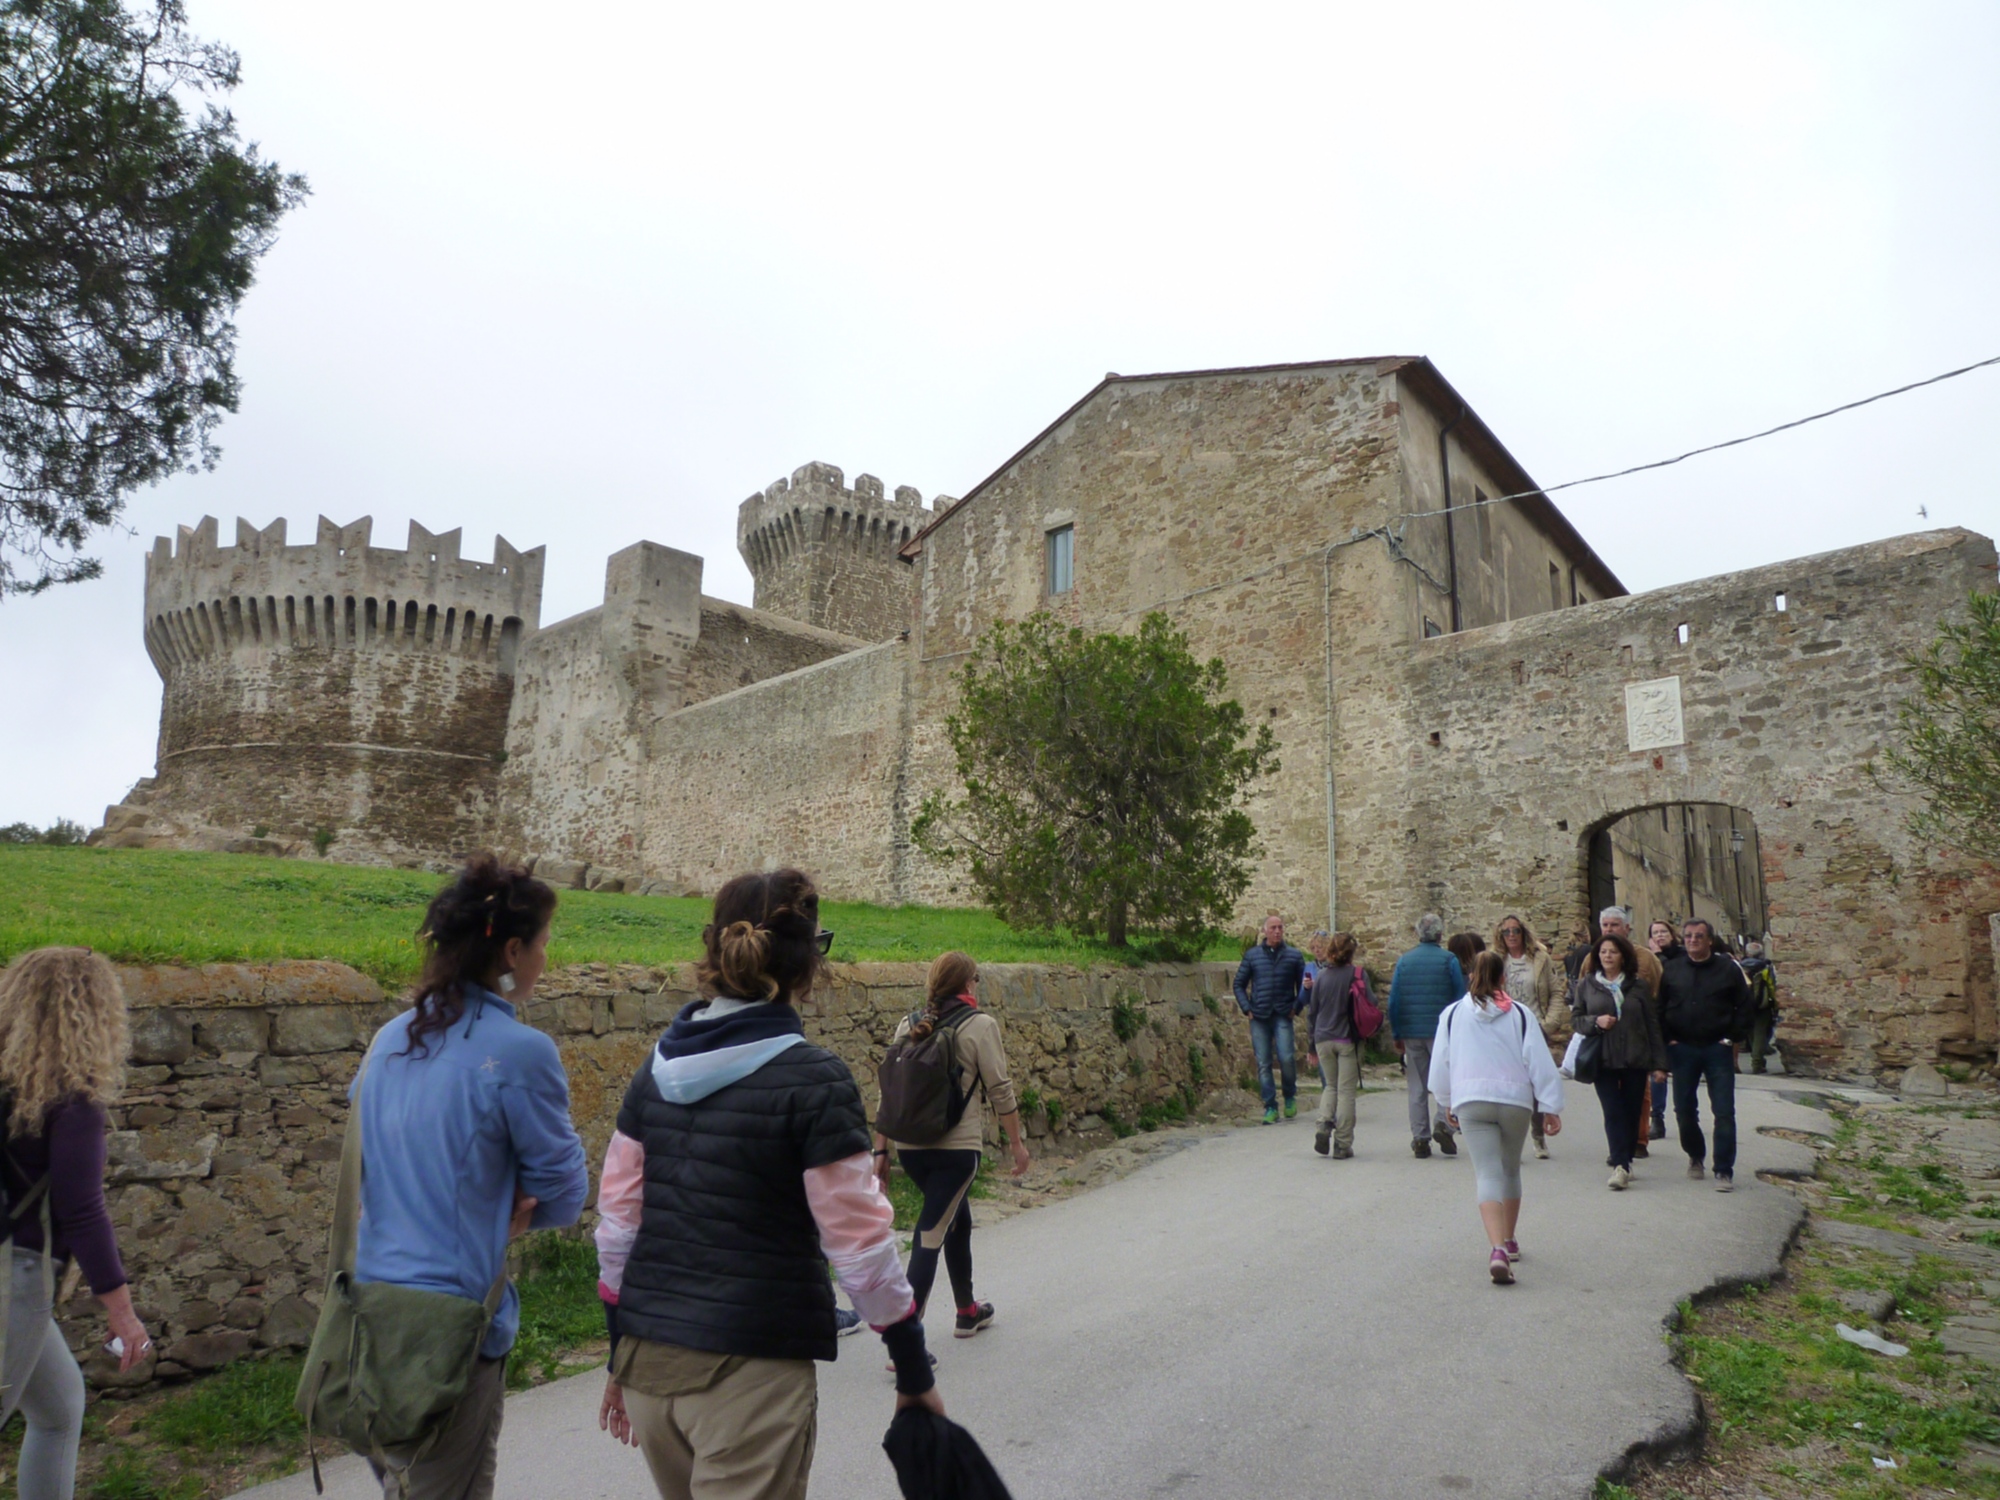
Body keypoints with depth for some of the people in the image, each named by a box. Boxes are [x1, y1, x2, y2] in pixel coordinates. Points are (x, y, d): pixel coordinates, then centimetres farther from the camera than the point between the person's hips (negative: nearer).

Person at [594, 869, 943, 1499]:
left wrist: (622, 1355, 19)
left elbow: (618, 1219, 8)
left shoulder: (659, 1068, 2)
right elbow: (860, 1244, -13)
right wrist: (915, 1370, 0)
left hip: (648, 1358, 7)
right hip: (749, 1373, -6)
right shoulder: (813, 1079, -15)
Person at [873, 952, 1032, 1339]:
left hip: (909, 1146, 6)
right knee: (930, 1236, -2)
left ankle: (967, 1311, 39)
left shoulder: (908, 1026, 6)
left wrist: (881, 1150, 9)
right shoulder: (979, 1025, -7)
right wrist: (1016, 1141, 3)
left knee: (959, 1218, 25)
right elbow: (1000, 1090, -7)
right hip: (957, 1146, -6)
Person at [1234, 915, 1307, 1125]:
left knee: (1286, 1058, -13)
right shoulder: (1252, 955, 6)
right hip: (1258, 1017, 1)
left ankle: (1290, 1097, 14)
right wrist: (1246, 1008, 1)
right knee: (1263, 1064, 2)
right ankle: (1270, 1107, 10)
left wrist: (1296, 1007, -1)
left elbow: (1303, 986, 11)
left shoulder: (1294, 956, 5)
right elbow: (1239, 984, 11)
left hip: (1283, 1016, -1)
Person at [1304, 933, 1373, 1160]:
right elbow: (1371, 1003, -8)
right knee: (1346, 1090, 5)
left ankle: (1324, 1125, -2)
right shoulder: (1358, 974, -8)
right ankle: (1342, 1145, 6)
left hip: (1323, 1039, 3)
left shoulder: (1321, 975, 2)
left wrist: (1312, 1044, 17)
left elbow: (1312, 1011, 7)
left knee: (1330, 1085, 19)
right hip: (1349, 1039, -3)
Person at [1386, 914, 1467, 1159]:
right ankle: (1443, 1123, -11)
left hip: (1411, 1032, 3)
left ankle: (1420, 1139, 9)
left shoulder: (1404, 961, 5)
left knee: (1416, 1087, 8)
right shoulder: (1449, 960, -3)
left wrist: (1396, 1035, 11)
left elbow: (1393, 1002, 4)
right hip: (1442, 1031, -3)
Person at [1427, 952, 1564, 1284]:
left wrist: (1448, 1103, 23)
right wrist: (1550, 1107, 1)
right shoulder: (1519, 1013, 4)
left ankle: (1497, 1248, -24)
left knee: (1488, 1174, -5)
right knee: (1510, 1170, 20)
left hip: (1470, 1101, -1)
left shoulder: (1453, 1014, 6)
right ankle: (1509, 1241, 34)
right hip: (1515, 1099, 1)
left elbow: (1440, 1064, 9)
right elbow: (1539, 1061, -2)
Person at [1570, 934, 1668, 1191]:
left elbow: (1652, 1024, 7)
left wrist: (1659, 1063, 2)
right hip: (1603, 1060, -1)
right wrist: (1596, 1021, -13)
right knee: (1613, 1113, -9)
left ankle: (1624, 1163, 19)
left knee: (1632, 1113, 6)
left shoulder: (1637, 986, 7)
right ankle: (1620, 1165, -12)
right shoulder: (1586, 985, 7)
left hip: (1635, 1060, 1)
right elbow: (1575, 1018, 8)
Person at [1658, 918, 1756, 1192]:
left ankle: (1724, 1171, 4)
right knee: (1684, 1109, 8)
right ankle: (1695, 1156, 30)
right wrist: (1668, 1039, 0)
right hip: (1682, 1049, 2)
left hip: (1718, 1049, -2)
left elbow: (1744, 1007, 3)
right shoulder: (1672, 970, 4)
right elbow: (1660, 1008, 8)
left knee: (1724, 1112, -3)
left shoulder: (1728, 969, 0)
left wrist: (1733, 1038, -4)